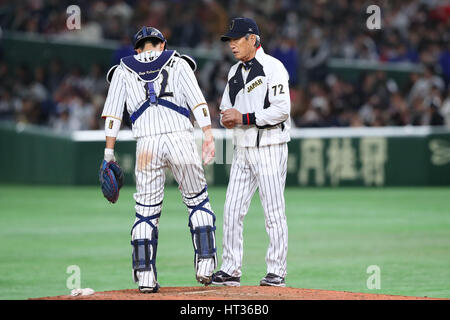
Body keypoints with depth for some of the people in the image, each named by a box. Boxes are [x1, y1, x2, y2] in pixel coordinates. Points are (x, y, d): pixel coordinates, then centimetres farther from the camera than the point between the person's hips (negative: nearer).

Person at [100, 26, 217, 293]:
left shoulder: (123, 70, 17)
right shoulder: (178, 63, 15)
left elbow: (113, 112, 7)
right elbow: (197, 99, 0)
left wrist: (109, 151, 5)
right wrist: (208, 134, -7)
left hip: (146, 144, 1)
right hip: (181, 139, 0)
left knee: (147, 211, 5)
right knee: (198, 202, 14)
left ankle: (145, 277, -1)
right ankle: (205, 265, 6)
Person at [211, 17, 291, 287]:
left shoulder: (273, 67, -9)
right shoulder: (235, 72, 16)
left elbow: (282, 110, -17)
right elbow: (227, 108, 24)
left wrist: (243, 118, -17)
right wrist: (227, 118, -1)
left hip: (269, 148, -8)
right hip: (243, 149, 8)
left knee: (274, 211, -5)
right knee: (232, 211, 4)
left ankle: (277, 272, -1)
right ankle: (231, 270, 11)